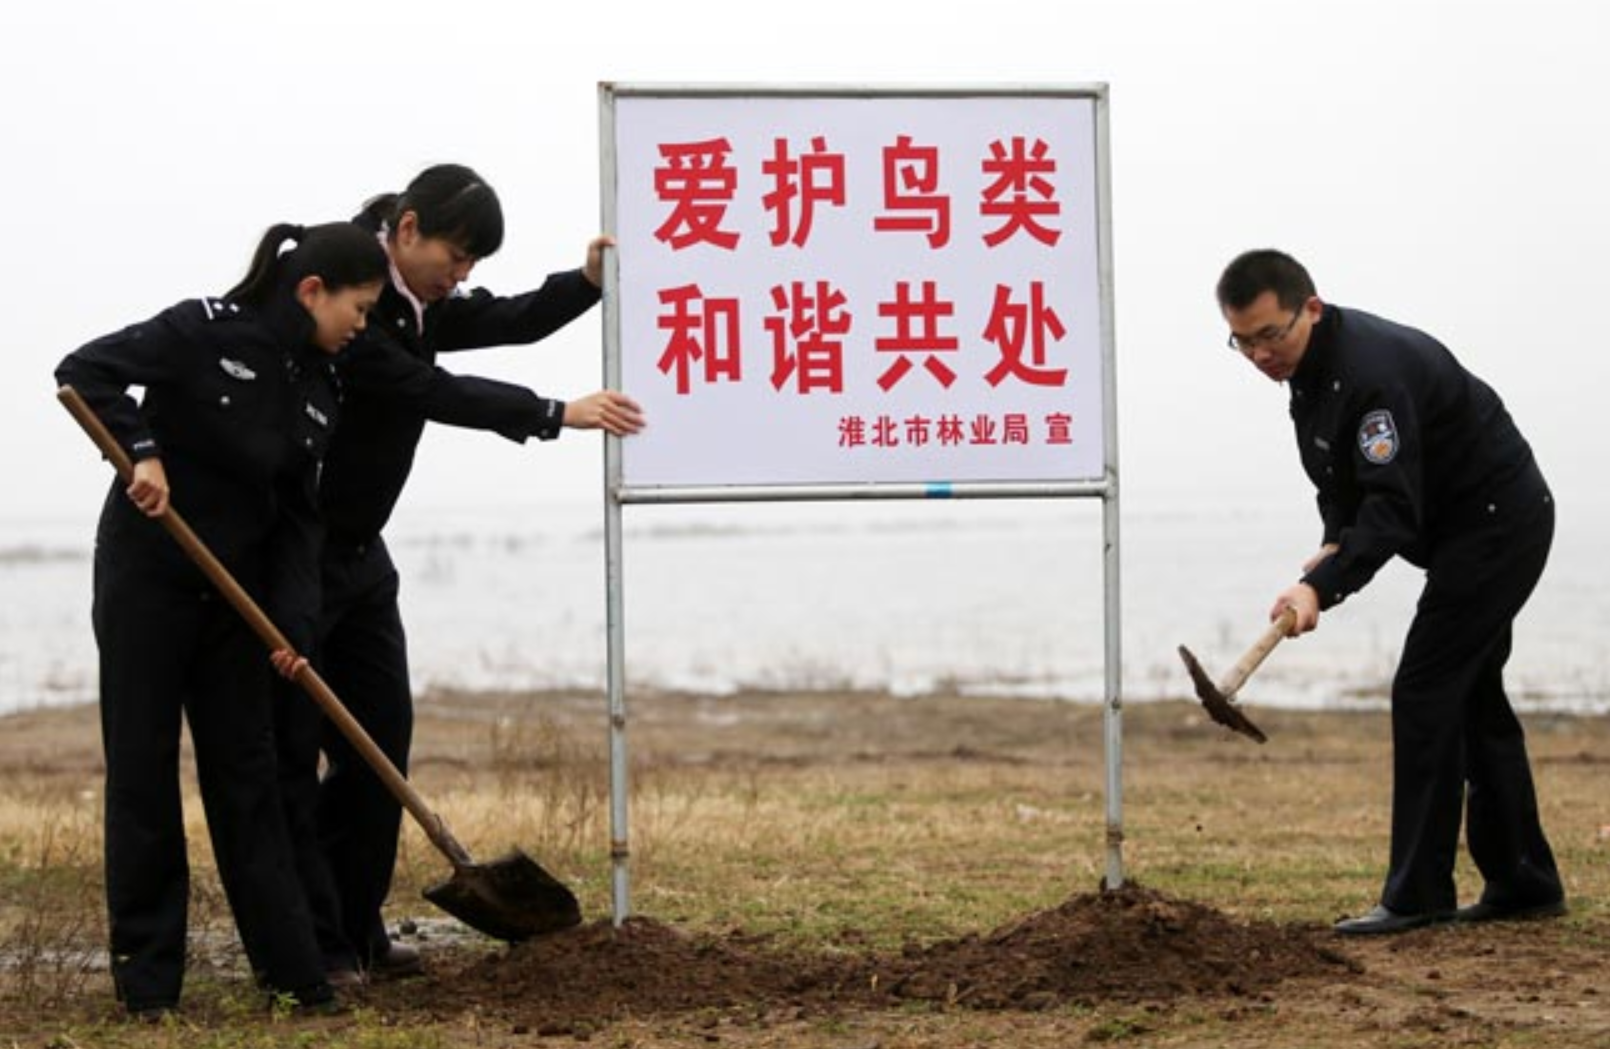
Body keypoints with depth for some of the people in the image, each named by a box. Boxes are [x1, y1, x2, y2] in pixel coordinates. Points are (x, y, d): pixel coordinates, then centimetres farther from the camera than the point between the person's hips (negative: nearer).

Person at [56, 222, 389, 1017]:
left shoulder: (319, 385, 5)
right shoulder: (206, 331, -14)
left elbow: (295, 514, 5)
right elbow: (84, 371, -20)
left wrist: (294, 621, -6)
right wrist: (140, 451, -31)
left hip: (233, 591, 6)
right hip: (146, 579, -6)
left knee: (245, 772, 7)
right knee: (142, 772, 0)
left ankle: (294, 972, 9)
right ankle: (146, 980, 6)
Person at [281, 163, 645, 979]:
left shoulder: (417, 305, 7)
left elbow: (512, 321, 15)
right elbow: (429, 392, -26)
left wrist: (588, 283, -5)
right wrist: (557, 414, -27)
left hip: (358, 551, 9)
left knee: (381, 735, 7)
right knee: (292, 751, -5)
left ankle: (356, 932, 14)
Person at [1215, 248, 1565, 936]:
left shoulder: (1372, 370, -28)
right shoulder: (1311, 364, 4)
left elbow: (1393, 508, -33)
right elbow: (1351, 483, 15)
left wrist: (1322, 587, -41)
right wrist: (1334, 546, -2)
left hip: (1497, 526, -11)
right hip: (1483, 527, 11)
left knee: (1425, 694, -13)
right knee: (1471, 699, 13)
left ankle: (1418, 897, -12)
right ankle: (1522, 884, 20)